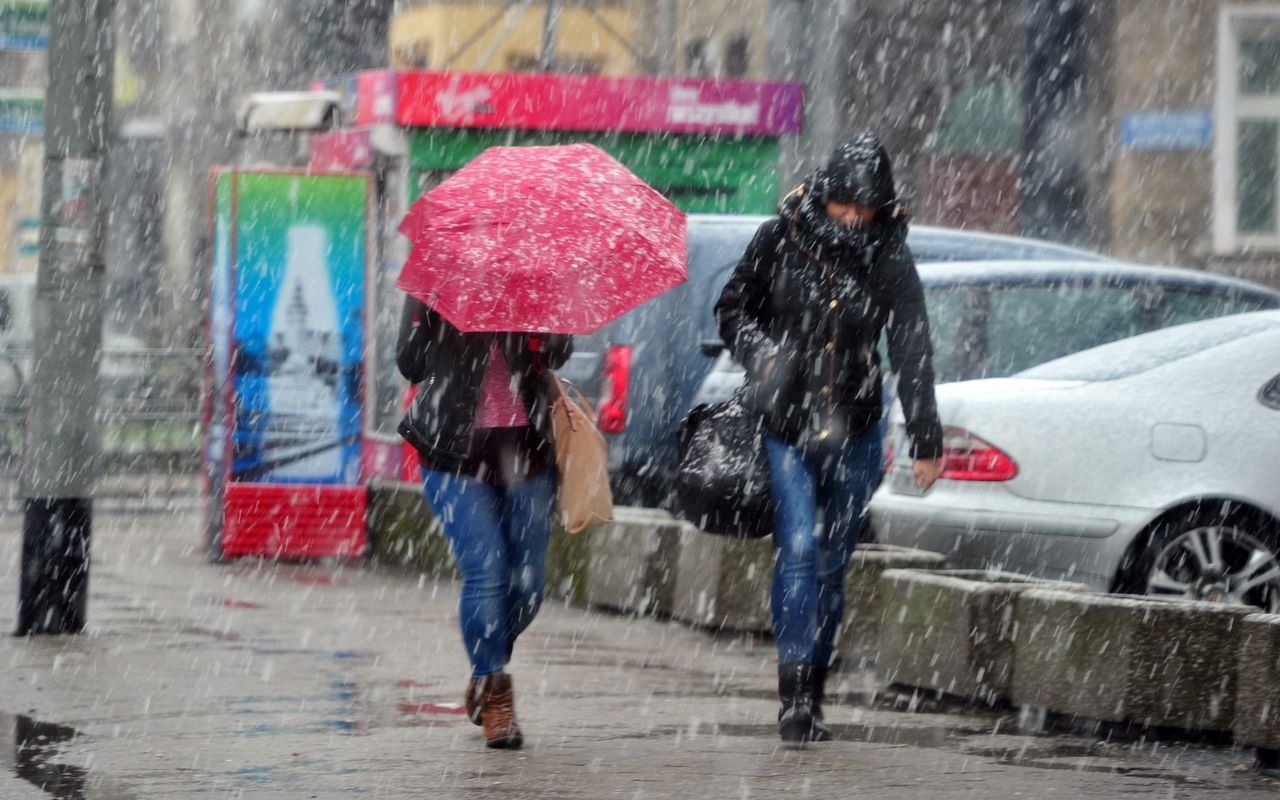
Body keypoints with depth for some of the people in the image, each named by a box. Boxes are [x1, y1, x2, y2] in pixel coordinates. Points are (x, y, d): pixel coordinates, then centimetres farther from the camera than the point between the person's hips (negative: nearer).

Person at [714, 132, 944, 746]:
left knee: (832, 563, 8)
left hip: (854, 437, 2)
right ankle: (794, 696, -20)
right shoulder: (779, 240, -4)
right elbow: (731, 308, 8)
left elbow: (912, 355, 2)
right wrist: (758, 350, -13)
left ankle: (813, 698, 19)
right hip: (783, 429, -2)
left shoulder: (890, 263, -1)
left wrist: (925, 441, 1)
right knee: (797, 550, -16)